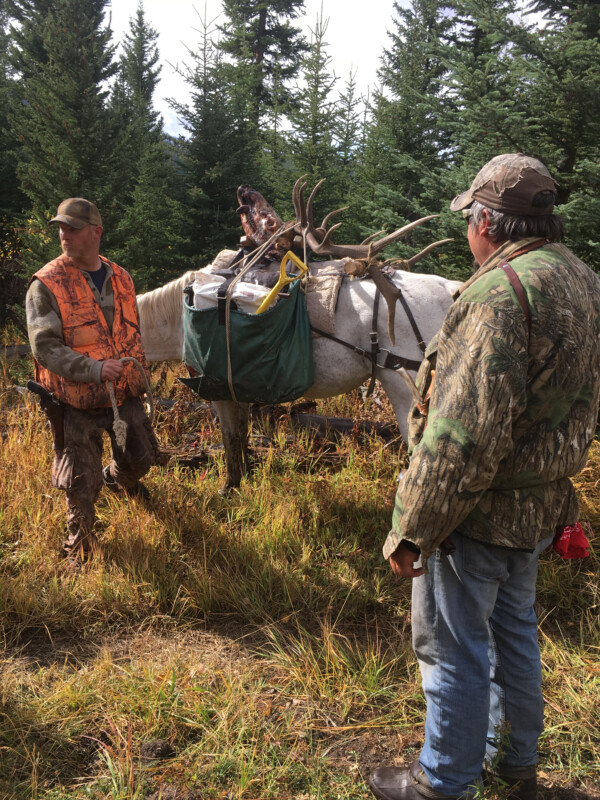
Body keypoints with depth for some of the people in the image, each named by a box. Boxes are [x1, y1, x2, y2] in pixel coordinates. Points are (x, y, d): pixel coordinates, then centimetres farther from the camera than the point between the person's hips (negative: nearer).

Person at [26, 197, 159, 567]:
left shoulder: (121, 279, 5)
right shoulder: (47, 285, -13)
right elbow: (45, 347, -19)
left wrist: (139, 376, 17)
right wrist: (94, 369, -29)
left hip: (124, 393, 5)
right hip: (76, 401, -5)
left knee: (141, 456, 19)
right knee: (82, 485, 3)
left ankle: (118, 477, 56)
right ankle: (80, 549, 30)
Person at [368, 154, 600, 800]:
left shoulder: (499, 292, -25)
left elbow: (462, 437, -29)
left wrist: (411, 530, -21)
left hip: (481, 511, -9)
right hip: (542, 504, 9)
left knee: (454, 650, 8)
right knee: (513, 630, 24)